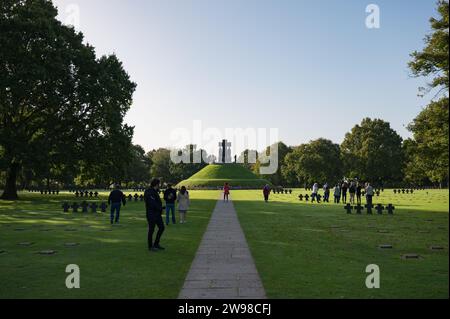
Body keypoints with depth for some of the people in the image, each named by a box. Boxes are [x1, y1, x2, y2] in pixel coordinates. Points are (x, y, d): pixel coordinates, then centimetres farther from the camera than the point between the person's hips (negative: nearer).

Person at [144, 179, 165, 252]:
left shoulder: (155, 191, 15)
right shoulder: (149, 192, -16)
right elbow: (153, 203, -23)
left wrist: (161, 207, 3)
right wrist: (161, 208, -13)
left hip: (157, 213, 10)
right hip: (151, 213, -10)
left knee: (161, 227, 12)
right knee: (151, 230, 0)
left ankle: (156, 244, 21)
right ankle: (150, 246, 12)